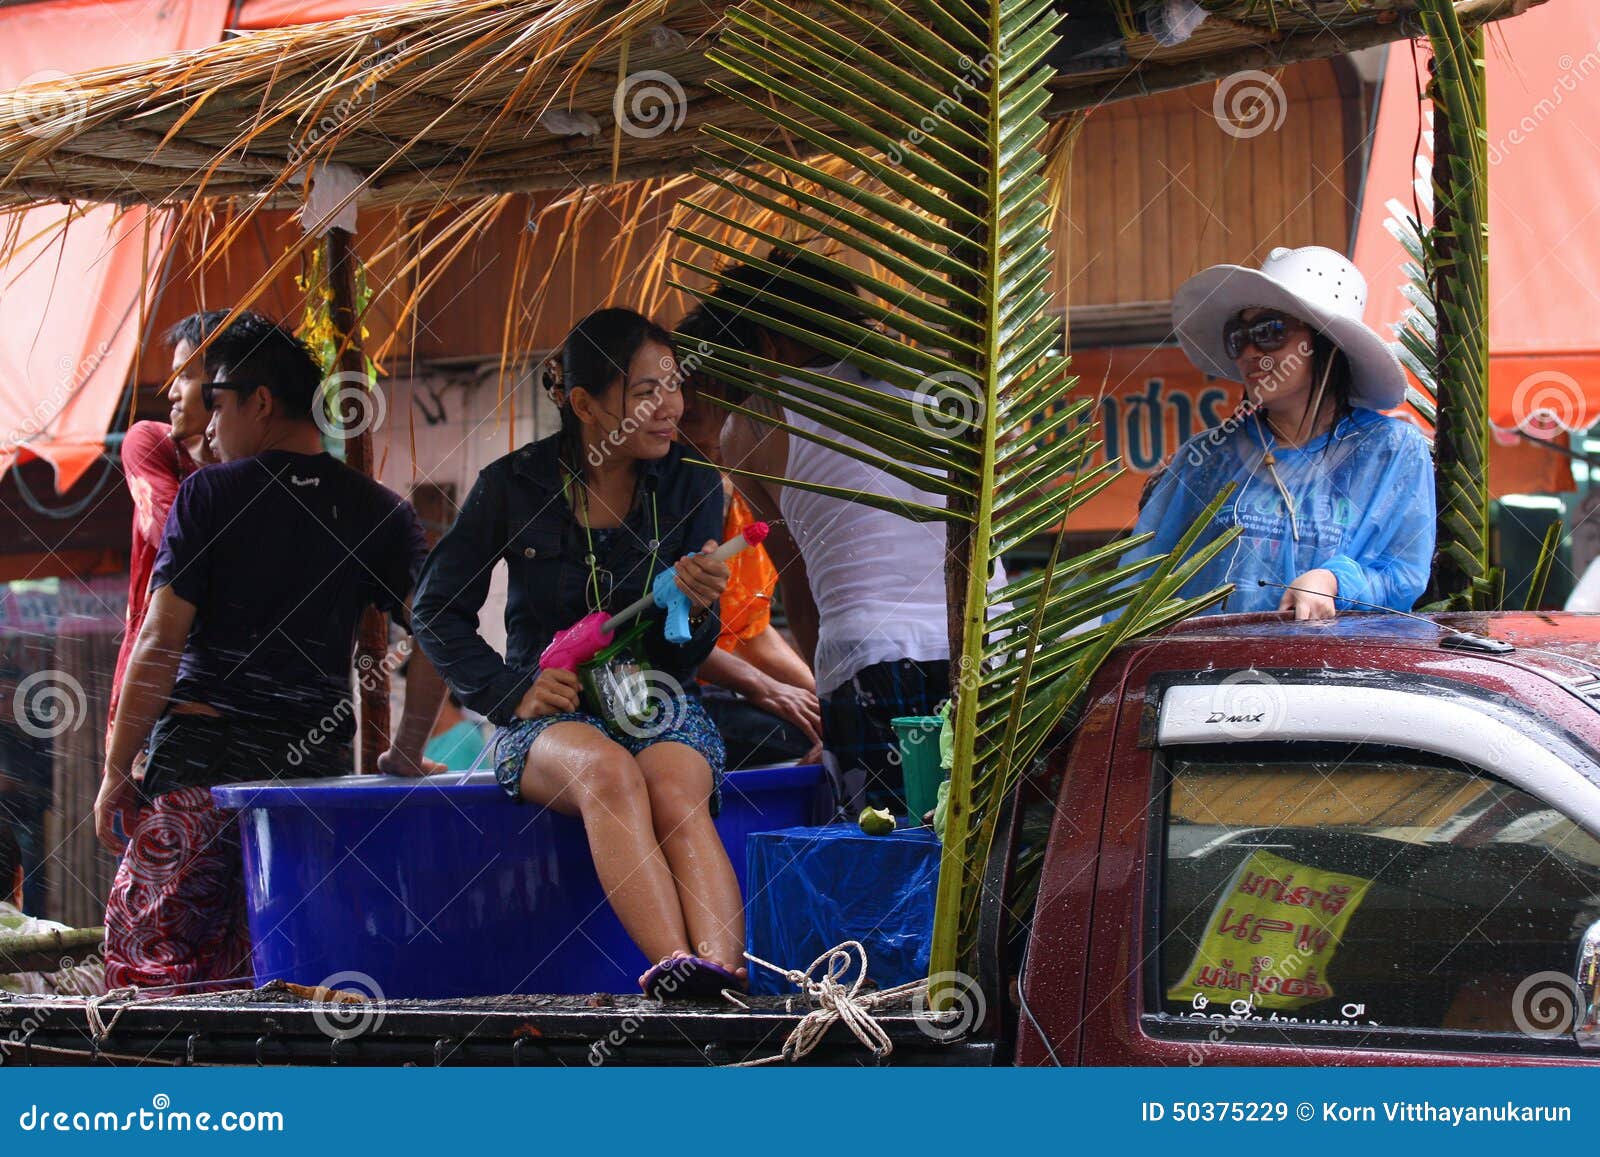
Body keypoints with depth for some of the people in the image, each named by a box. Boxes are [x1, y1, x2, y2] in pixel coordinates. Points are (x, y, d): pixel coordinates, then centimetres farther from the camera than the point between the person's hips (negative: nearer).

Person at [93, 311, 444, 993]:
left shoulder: (209, 494, -1)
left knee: (151, 962, 1)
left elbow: (161, 641, -6)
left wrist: (116, 772, -1)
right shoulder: (380, 512, 8)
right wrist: (406, 753, 13)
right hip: (316, 764, 4)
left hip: (199, 758, -4)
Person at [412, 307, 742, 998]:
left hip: (658, 705, 1)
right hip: (551, 715, -1)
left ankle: (721, 975, -57)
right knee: (608, 771, -38)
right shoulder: (513, 486, -2)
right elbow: (437, 610, 7)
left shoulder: (693, 489, 3)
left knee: (676, 790, -35)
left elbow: (685, 658, 4)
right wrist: (510, 692, -7)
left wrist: (696, 610, -20)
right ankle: (676, 967, -55)